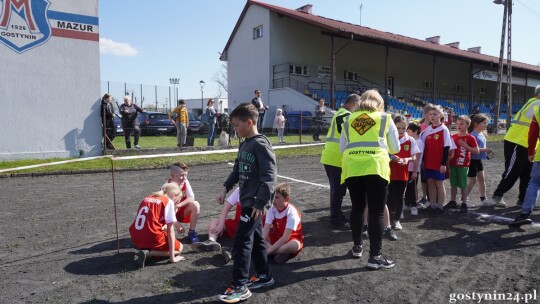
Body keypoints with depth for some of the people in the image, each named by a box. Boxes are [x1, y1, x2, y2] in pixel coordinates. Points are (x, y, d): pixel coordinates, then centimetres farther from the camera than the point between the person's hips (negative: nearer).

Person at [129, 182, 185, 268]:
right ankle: (149, 253, -5)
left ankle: (144, 249, 6)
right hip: (152, 238, -7)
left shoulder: (147, 198, 17)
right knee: (179, 247, 16)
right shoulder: (168, 202, -2)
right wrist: (172, 257, -3)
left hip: (136, 240, 7)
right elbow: (170, 231, -5)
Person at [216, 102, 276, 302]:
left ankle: (240, 287, 1)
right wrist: (225, 188, 12)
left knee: (242, 240, -7)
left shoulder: (260, 144, -17)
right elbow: (237, 170, 21)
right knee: (255, 238, 16)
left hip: (255, 202, -9)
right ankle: (264, 275, 30)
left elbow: (270, 176, -22)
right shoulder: (244, 144, 12)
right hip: (246, 200, 9)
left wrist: (261, 202, -23)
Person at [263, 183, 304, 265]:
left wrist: (269, 250, -32)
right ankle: (283, 252, -24)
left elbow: (285, 237, -28)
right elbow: (266, 230, -17)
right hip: (277, 236, 6)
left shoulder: (292, 213, -25)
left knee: (295, 245, -40)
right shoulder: (272, 209, -11)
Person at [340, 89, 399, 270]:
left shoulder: (348, 120, 16)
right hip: (375, 167, -3)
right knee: (377, 212, 2)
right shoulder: (385, 118, 11)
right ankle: (375, 256, 4)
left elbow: (342, 148, 16)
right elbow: (395, 148, 15)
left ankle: (357, 247, 29)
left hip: (351, 167, 3)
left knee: (357, 207, 17)